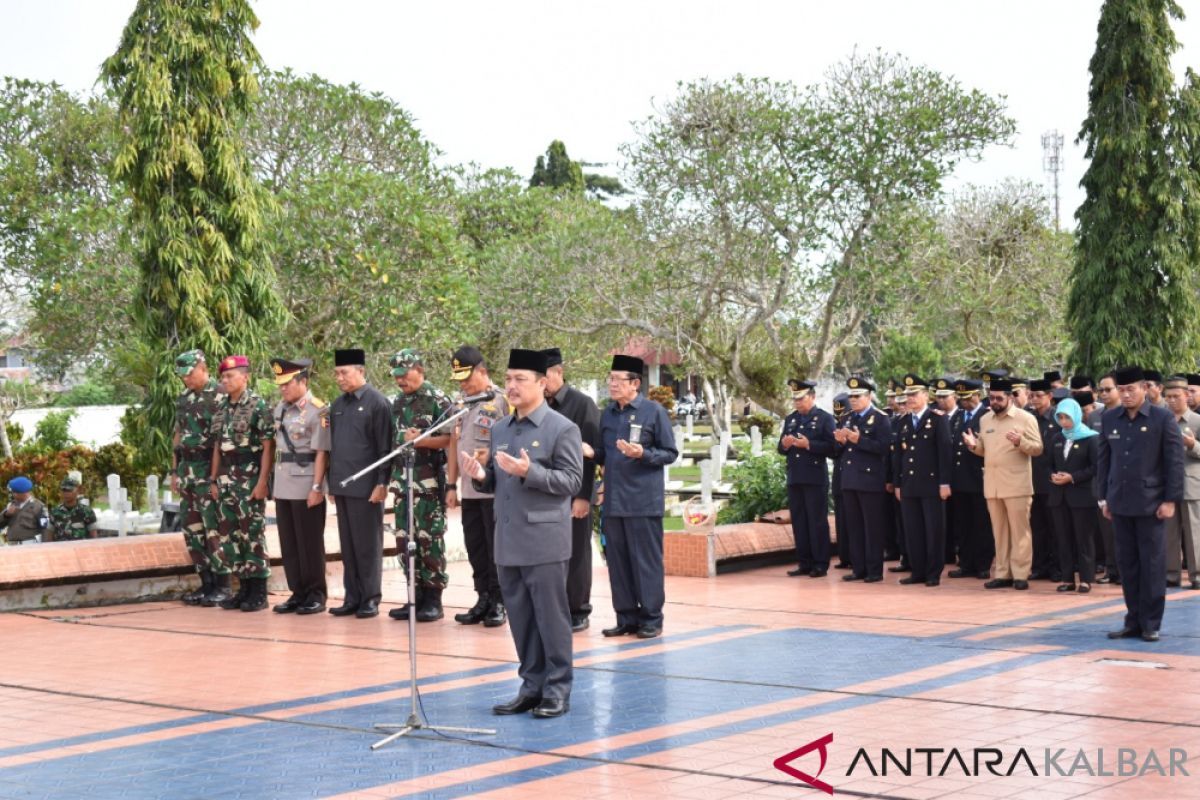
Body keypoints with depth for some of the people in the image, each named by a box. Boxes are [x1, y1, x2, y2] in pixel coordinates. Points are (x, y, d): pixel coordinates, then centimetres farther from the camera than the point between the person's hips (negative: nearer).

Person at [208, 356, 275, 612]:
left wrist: (262, 482, -16)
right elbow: (217, 446, 17)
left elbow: (268, 446, -11)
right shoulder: (221, 408, 11)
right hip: (227, 477, 7)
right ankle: (244, 588, 16)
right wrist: (213, 480, 13)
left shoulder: (258, 405, -9)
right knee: (230, 533, 8)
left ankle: (258, 592, 4)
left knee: (253, 533, -3)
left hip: (250, 476, -7)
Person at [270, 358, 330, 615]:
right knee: (288, 543, 10)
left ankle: (316, 594, 9)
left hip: (306, 486, -7)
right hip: (283, 485, 7)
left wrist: (316, 488, -18)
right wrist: (274, 481, 14)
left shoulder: (318, 411, -12)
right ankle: (298, 592, 18)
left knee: (310, 543, 0)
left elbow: (321, 453, -14)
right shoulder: (279, 409, 11)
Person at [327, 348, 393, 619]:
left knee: (367, 545, -1)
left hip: (365, 487, -7)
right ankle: (352, 597, 15)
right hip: (341, 486, 7)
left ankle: (370, 599, 6)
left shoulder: (377, 403, -6)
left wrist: (381, 484, -14)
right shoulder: (337, 406, 15)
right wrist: (331, 484, 15)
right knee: (348, 545, 9)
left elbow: (385, 447, -10)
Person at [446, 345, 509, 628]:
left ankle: (498, 603, 9)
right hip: (469, 490, 6)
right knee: (475, 548, 10)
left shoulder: (500, 401, -8)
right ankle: (483, 601, 19)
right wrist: (451, 484, 16)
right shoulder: (460, 401, 13)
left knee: (496, 549, 0)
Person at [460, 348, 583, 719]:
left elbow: (572, 480, -12)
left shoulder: (562, 428, -5)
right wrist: (481, 476, -2)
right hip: (507, 539, 6)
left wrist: (530, 472, -23)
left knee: (551, 616, -1)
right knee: (520, 617, 11)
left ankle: (557, 691, 7)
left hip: (544, 539, -6)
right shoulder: (499, 429, 14)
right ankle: (532, 686, 20)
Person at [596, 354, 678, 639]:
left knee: (646, 561, 0)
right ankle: (626, 618, 17)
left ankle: (651, 619, 8)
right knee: (618, 561, 8)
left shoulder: (654, 412, -4)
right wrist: (592, 453, -2)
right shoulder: (607, 414, 11)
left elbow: (670, 453, -3)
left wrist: (643, 454, -19)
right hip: (613, 500, 5)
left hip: (643, 501, -5)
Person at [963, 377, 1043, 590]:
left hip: (1017, 486, -5)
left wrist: (1020, 442, -24)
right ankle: (1002, 574, 14)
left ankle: (1021, 574, 1)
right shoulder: (985, 420, 13)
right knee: (999, 532, 9)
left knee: (1019, 531, -2)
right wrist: (974, 445, -2)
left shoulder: (1025, 418, -4)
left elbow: (1037, 447, -7)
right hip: (992, 485, 5)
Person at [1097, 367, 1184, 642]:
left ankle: (1151, 624, 8)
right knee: (1127, 564, 8)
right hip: (1120, 504, 4)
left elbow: (1175, 461, -5)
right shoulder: (1110, 419, 7)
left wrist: (1171, 500, -9)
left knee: (1152, 565, 1)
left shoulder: (1163, 418, -5)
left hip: (1150, 504, -4)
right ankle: (1134, 620, 16)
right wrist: (1104, 498, 9)